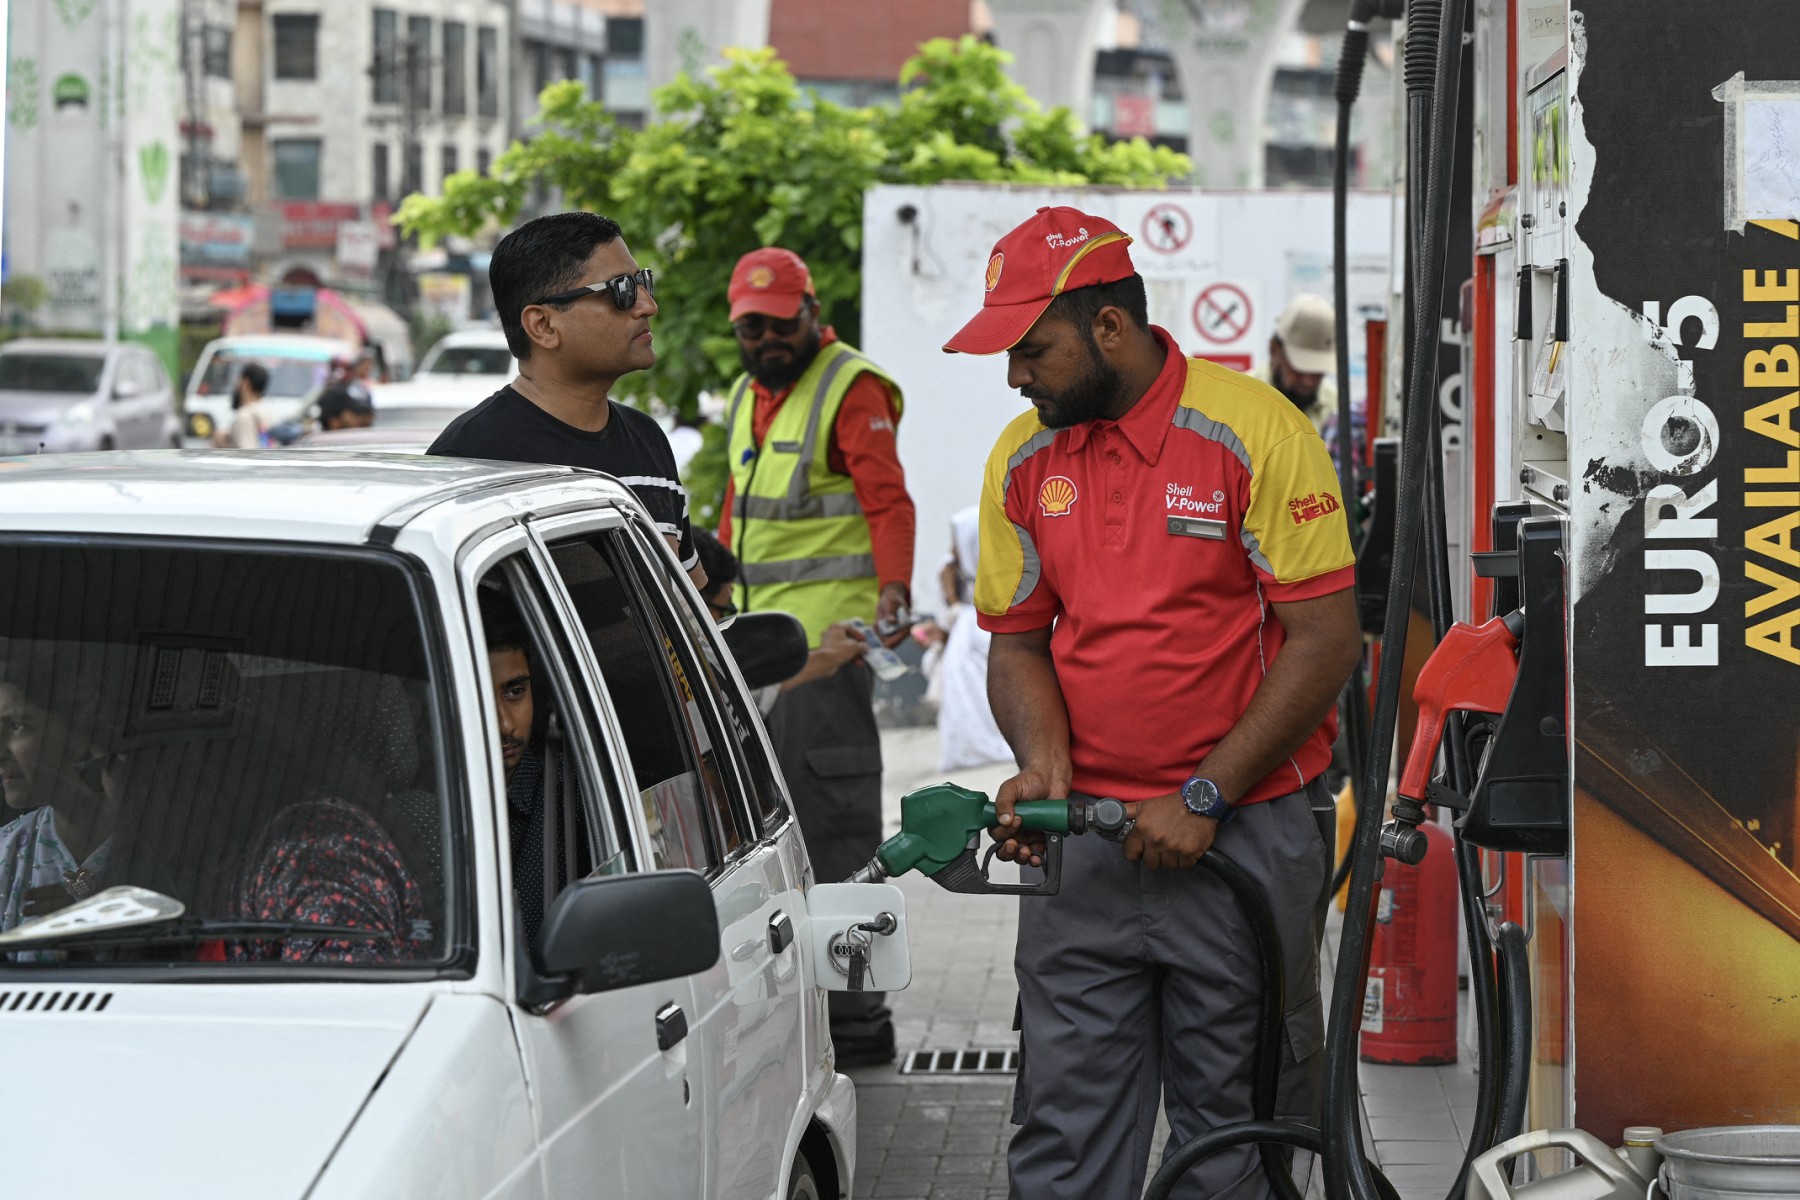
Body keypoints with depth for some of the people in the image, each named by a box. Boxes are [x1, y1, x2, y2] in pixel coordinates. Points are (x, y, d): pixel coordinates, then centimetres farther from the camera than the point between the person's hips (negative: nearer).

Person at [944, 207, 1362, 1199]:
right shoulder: (1021, 459, 6)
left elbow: (1326, 642, -11)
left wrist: (1200, 800, -14)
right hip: (1085, 839, 4)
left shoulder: (1255, 430, -10)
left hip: (1244, 837, -4)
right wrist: (1044, 763, -7)